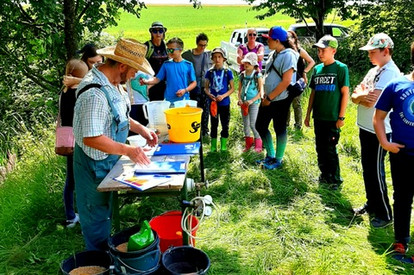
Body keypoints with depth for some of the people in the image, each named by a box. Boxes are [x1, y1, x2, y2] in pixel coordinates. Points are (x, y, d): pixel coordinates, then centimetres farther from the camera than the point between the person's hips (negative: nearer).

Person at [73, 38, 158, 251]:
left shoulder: (112, 83, 0)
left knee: (105, 212, 25)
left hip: (108, 159, 10)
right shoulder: (95, 94, -32)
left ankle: (106, 252, 44)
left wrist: (140, 129, 3)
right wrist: (128, 150, -32)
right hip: (95, 164, -10)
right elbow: (91, 138, -33)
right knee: (96, 217, 9)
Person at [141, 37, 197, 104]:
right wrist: (146, 82, -13)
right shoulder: (166, 64, 5)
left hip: (183, 99, -1)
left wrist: (185, 90, -11)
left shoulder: (188, 65, 1)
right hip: (169, 100, 1)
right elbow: (157, 79, 4)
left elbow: (194, 83, 5)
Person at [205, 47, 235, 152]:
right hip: (213, 103, 1)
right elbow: (206, 88, 5)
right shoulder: (210, 72, 1)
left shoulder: (227, 72, -3)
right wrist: (209, 95, -15)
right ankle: (213, 146, 20)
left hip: (224, 103, -1)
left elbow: (232, 88, -2)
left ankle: (223, 146, 19)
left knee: (225, 125, 7)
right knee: (214, 125, 11)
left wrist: (223, 96, -17)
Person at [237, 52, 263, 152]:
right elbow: (240, 89, 11)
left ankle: (258, 143, 9)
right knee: (245, 124, 12)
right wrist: (240, 99, -7)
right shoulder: (242, 75, 5)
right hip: (244, 103, 5)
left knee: (252, 124, -8)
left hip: (254, 103, -5)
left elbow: (261, 92, -9)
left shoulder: (257, 75, -8)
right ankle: (248, 143, 26)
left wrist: (252, 101, -18)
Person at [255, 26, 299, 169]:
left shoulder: (288, 55, -16)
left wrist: (270, 98, -18)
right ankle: (270, 155, 29)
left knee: (279, 129, 4)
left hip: (280, 100, -9)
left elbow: (286, 81, -21)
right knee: (260, 126, 13)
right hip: (268, 99, 9)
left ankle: (278, 160, 20)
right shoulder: (273, 54, 11)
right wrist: (265, 95, 9)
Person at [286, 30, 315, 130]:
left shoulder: (300, 51, -3)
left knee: (296, 103, 2)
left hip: (297, 81, -3)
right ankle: (286, 122, 23)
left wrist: (304, 72, -7)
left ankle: (298, 124, 12)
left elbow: (312, 62, 0)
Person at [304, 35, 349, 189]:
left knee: (330, 149, -1)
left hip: (333, 118, -5)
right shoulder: (317, 69, 9)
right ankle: (325, 175, 28)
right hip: (318, 117, 6)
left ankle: (335, 179, 15)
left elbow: (345, 93, -8)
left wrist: (341, 117, -12)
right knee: (320, 148, 12)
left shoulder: (341, 68, -7)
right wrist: (308, 114, 13)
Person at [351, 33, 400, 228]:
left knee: (376, 172, 0)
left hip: (379, 131, -9)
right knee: (367, 169, 18)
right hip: (365, 128, 9)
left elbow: (371, 102, -24)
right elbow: (354, 97, 7)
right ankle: (372, 204, 34)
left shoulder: (391, 73, -17)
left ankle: (385, 214, 14)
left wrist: (360, 93, -6)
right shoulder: (373, 71, 12)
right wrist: (362, 96, -14)